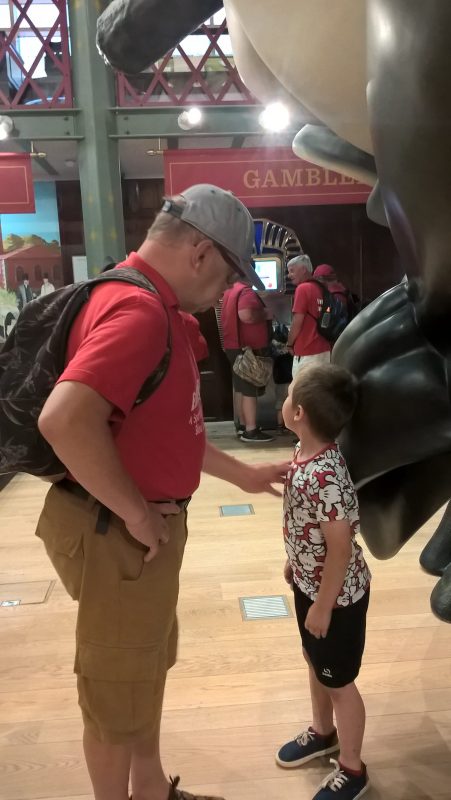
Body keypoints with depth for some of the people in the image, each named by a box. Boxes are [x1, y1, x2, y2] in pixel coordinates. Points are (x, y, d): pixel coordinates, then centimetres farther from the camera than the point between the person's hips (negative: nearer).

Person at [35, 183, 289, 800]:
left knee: (146, 670, 26)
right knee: (118, 695, 12)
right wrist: (137, 514, -26)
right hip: (119, 535, -11)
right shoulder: (138, 310, -24)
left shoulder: (156, 309, 10)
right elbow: (64, 420, -38)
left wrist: (242, 473, 18)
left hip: (146, 528, 11)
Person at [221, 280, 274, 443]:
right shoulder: (246, 291, -15)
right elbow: (246, 315, -31)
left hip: (233, 346, 9)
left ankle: (242, 425, 22)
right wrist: (265, 314, -15)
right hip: (248, 348, -9)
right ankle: (251, 431, -4)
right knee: (250, 390, -6)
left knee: (240, 388, 14)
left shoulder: (229, 291, 14)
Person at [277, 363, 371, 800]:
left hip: (336, 594, -8)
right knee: (314, 661, 28)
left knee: (338, 681, 13)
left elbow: (341, 547, -27)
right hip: (309, 582, 9)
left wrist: (323, 606, -17)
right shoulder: (303, 453, -7)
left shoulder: (327, 477, -35)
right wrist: (293, 561, 18)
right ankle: (322, 732, 54)